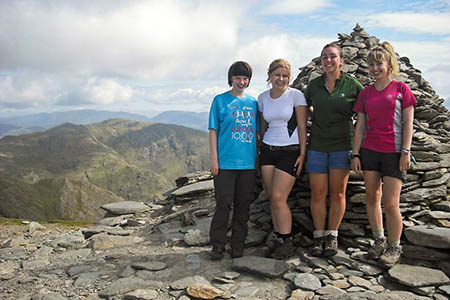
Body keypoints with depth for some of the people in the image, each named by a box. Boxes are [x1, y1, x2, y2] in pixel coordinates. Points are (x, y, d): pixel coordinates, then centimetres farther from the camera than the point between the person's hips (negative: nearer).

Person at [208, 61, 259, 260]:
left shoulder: (253, 103, 13)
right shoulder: (220, 101, 3)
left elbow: (256, 133, 17)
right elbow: (213, 131, 0)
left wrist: (258, 159, 12)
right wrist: (214, 159, -6)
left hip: (248, 163, 4)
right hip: (225, 162, -4)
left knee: (243, 205, 9)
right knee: (223, 205, -3)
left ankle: (238, 245, 21)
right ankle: (217, 246, 8)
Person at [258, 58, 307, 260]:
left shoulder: (296, 95, -4)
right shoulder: (263, 97, 9)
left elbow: (302, 127, -5)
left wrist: (302, 154, -9)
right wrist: (259, 151, 15)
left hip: (290, 152, -5)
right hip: (268, 150, 5)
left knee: (278, 197, -10)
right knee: (272, 198, 5)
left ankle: (287, 243, 4)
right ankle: (277, 239, 18)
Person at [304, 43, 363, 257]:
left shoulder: (352, 85, -3)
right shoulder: (314, 85, 5)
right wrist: (317, 117, 9)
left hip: (342, 145, -2)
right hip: (317, 145, 2)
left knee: (337, 193, 4)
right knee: (317, 193, 2)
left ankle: (332, 236, 18)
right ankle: (318, 238, 14)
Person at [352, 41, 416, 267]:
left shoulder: (401, 89, 0)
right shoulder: (365, 93, 8)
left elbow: (408, 124, -2)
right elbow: (360, 126, 8)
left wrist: (405, 152, -9)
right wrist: (355, 154, 3)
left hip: (393, 152, -4)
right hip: (369, 151, 4)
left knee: (390, 203, -4)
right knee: (372, 197, 9)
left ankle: (394, 247, 15)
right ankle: (379, 240, 25)